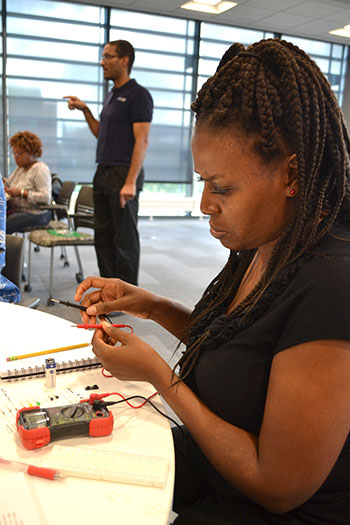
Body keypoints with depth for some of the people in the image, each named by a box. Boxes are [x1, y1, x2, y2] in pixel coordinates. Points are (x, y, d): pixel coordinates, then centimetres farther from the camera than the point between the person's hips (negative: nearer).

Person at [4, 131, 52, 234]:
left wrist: (21, 193, -22)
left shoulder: (40, 168, -9)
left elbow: (46, 198, -19)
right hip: (16, 209, 9)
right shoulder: (20, 168, 19)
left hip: (35, 214, -9)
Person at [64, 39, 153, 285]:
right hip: (103, 173, 9)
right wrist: (84, 110, 14)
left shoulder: (138, 94, -7)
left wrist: (131, 182, -22)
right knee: (103, 237, 12)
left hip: (123, 175, -9)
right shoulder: (112, 95, 19)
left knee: (125, 240, -2)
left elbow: (142, 141, -15)